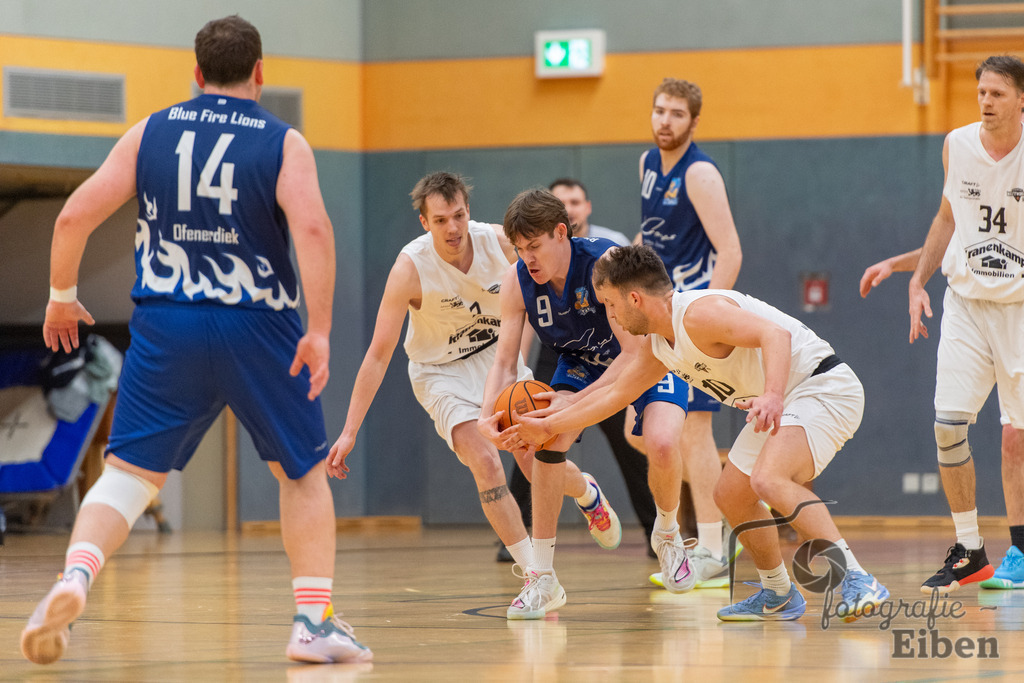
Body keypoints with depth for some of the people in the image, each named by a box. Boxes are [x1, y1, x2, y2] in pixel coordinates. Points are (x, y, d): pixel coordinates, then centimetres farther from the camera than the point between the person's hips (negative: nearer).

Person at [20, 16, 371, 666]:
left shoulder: (149, 133, 6)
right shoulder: (283, 143, -1)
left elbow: (75, 216, 1)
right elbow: (311, 228, -18)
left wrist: (62, 297, 15)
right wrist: (319, 331, -18)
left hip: (167, 327, 1)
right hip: (258, 326, -1)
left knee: (129, 472, 4)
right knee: (304, 472, 17)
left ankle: (76, 576, -24)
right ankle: (315, 622, 11)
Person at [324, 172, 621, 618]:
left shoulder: (498, 242, -19)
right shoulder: (411, 268, -27)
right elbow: (378, 355, -25)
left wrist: (510, 373, -11)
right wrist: (349, 432, -29)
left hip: (496, 356, 3)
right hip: (441, 373, -3)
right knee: (484, 462, -22)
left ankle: (588, 494, 33)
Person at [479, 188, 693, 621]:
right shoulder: (517, 283, -19)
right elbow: (504, 362, -14)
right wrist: (489, 417, -35)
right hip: (580, 363, 4)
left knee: (661, 442, -30)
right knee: (548, 439, -23)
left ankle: (667, 534, 6)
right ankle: (543, 579, -13)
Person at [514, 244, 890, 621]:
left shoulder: (699, 313, -22)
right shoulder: (657, 345, 10)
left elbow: (775, 334, -34)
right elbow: (614, 394, 24)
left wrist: (773, 396, -50)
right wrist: (548, 425, 28)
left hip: (824, 388, -11)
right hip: (783, 404, 11)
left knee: (768, 480, -31)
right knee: (731, 495, 16)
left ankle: (856, 580, -35)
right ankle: (778, 596, 32)